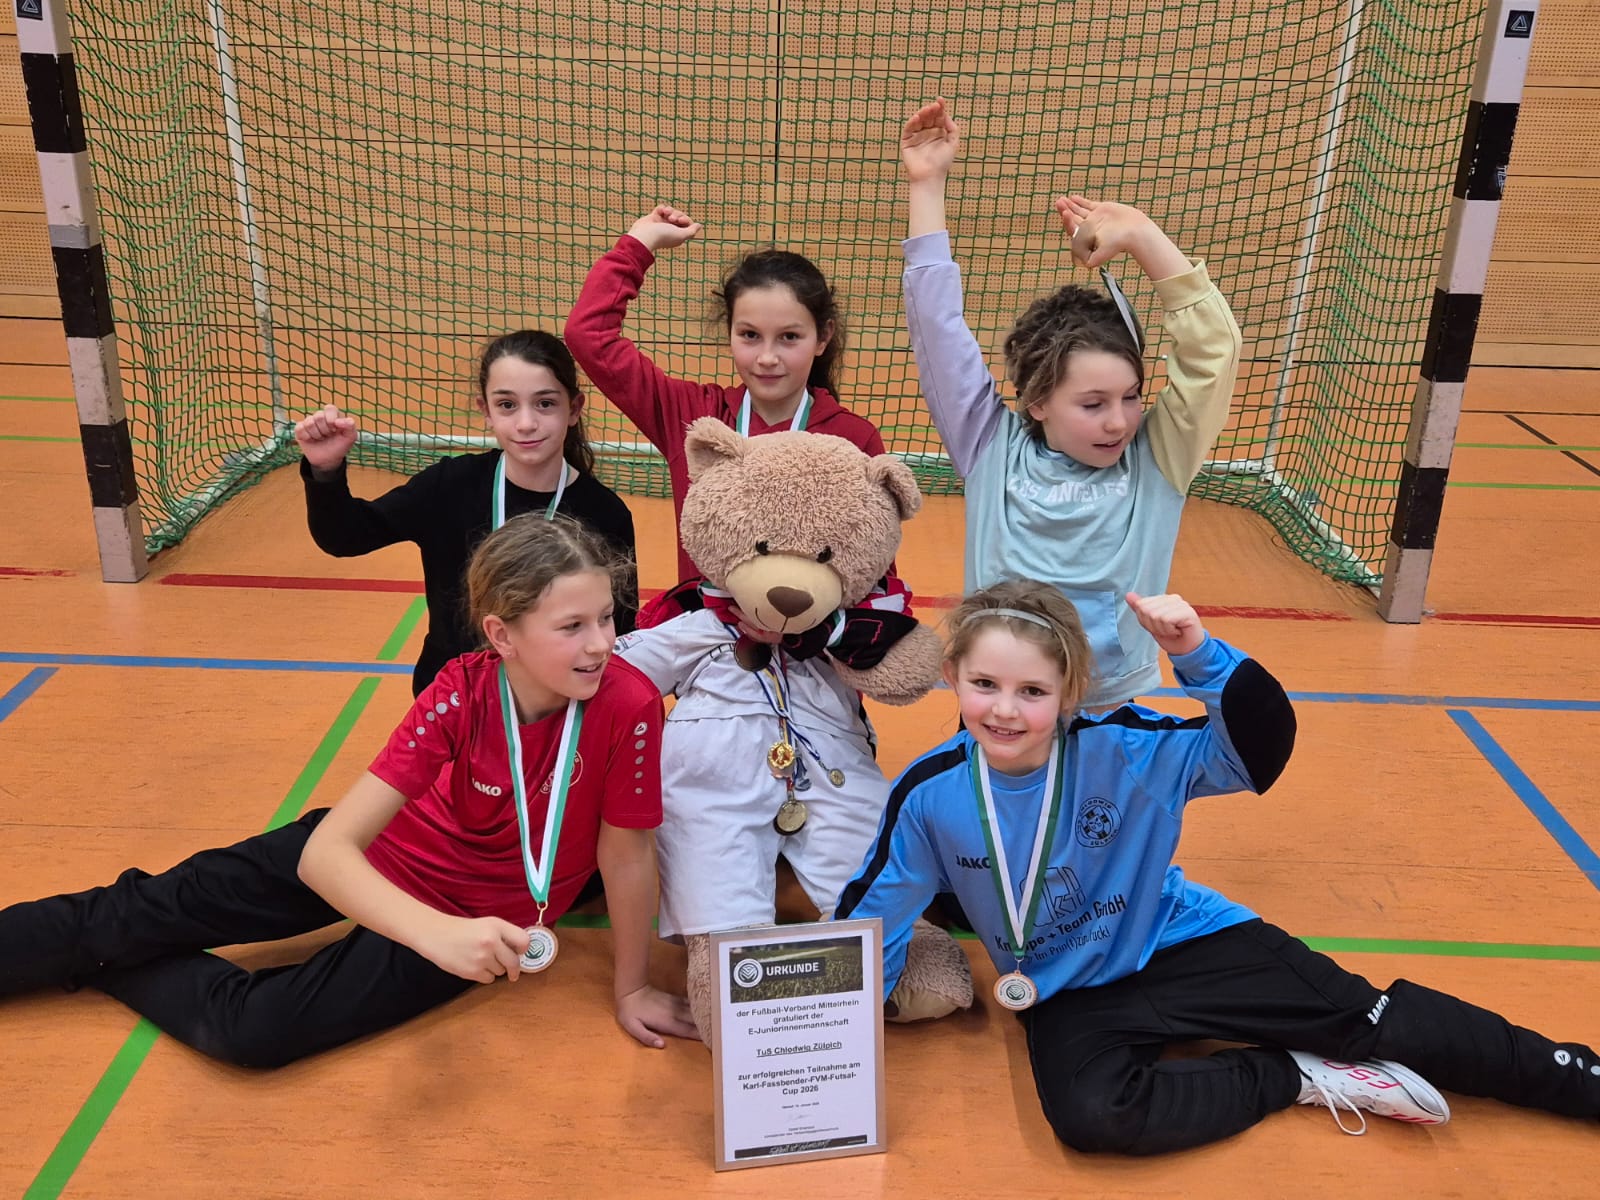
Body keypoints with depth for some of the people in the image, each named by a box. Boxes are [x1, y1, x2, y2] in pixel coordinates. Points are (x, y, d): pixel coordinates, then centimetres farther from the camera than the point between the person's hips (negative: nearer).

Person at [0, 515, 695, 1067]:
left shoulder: (627, 706, -32)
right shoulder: (460, 693, -26)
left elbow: (626, 855, -18)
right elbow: (326, 850, -32)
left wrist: (631, 988, -8)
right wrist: (436, 932, -50)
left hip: (485, 917, -2)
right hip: (391, 851, 2)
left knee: (253, 1030, -13)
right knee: (154, 909, 5)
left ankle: (97, 965, 14)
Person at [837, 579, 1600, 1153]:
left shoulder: (1121, 749, -19)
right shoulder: (928, 796, -17)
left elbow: (1260, 749, -21)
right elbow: (871, 918, -6)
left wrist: (1199, 656, -38)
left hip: (1182, 944, 0)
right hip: (1069, 996, 1)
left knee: (1371, 1018, -4)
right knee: (1088, 1115, -30)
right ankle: (1299, 1077, -10)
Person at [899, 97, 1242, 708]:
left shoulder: (1156, 462, -3)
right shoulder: (993, 451, -4)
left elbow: (1214, 349, -12)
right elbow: (939, 331, -4)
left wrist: (1144, 238, -15)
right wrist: (927, 185, -4)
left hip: (1121, 716, 1)